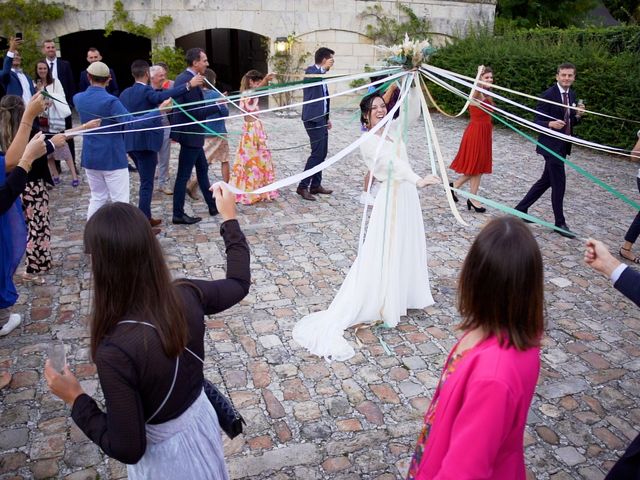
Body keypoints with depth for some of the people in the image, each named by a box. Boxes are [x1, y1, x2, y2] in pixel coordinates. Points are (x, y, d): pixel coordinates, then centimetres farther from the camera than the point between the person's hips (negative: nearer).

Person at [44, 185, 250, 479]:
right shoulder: (187, 296, -21)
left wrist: (75, 399, -13)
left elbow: (128, 449, -25)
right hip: (202, 422, 4)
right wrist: (229, 218, 7)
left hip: (166, 456, -4)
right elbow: (239, 283, 1)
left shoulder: (117, 350, -35)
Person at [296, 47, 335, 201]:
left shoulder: (321, 73, 17)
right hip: (313, 119, -9)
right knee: (317, 152, -12)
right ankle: (303, 186, -7)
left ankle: (316, 185, 19)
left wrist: (327, 118, 25)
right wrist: (324, 68, -30)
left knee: (322, 152, 11)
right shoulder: (310, 70, -8)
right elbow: (311, 78, -31)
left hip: (321, 118, 9)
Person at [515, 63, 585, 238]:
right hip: (551, 145, -8)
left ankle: (521, 209, 25)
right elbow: (537, 121, -12)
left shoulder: (572, 95, 11)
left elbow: (570, 121, 17)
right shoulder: (548, 95, -13)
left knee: (545, 181, 14)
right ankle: (560, 223, 12)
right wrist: (550, 124, -31)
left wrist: (577, 115, -4)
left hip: (563, 146, 8)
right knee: (559, 184, -2)